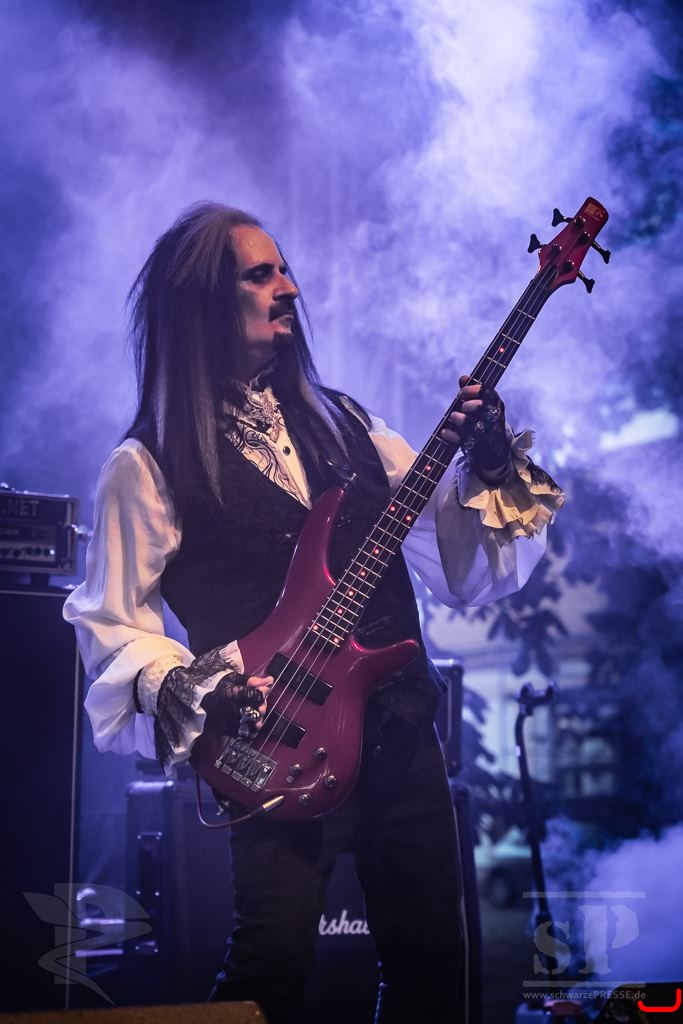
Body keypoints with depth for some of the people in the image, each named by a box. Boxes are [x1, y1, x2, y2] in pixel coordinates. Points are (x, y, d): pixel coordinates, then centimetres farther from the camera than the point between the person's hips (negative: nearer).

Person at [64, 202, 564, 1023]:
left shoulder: (344, 425, 14)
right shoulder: (151, 465, -2)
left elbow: (464, 571, 12)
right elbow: (109, 625, -2)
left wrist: (489, 465, -3)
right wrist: (192, 691, -18)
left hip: (402, 735, 5)